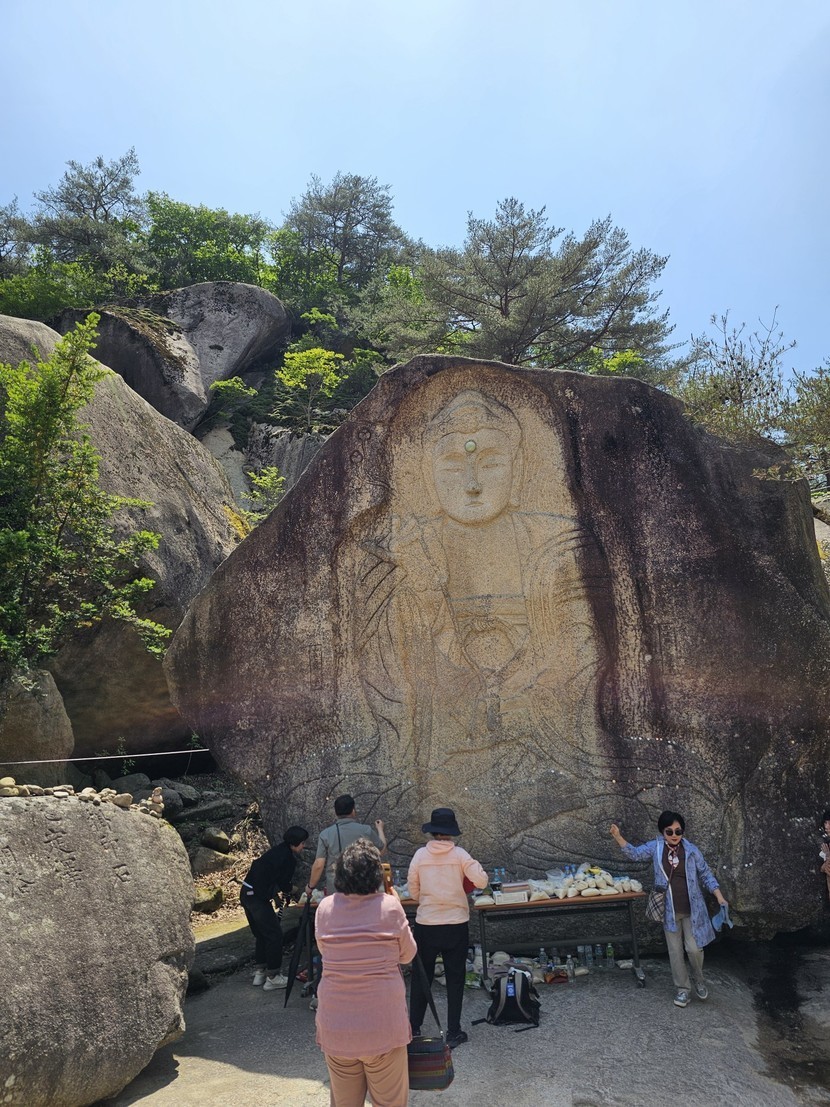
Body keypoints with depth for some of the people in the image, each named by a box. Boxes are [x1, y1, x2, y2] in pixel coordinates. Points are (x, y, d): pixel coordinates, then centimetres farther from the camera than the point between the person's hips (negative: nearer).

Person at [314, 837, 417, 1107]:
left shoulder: (325, 908, -4)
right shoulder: (389, 906, -11)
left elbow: (324, 949, 11)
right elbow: (407, 954, 2)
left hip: (335, 1023, 3)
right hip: (383, 1022, -3)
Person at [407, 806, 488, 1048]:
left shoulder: (420, 855, -6)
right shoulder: (459, 854, -10)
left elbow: (413, 891, 0)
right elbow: (481, 881, -13)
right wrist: (475, 866, 6)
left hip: (426, 924, 1)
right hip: (456, 924, -1)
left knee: (421, 977, 16)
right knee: (455, 978, 13)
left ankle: (413, 1029, 24)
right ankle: (453, 1033, 19)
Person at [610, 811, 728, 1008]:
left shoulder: (691, 850, -7)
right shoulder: (655, 848, -6)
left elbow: (706, 875, 1)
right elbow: (635, 853, -5)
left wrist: (719, 897, -7)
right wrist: (618, 837, -19)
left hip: (691, 909, -1)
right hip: (669, 910, 1)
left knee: (694, 948, 1)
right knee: (675, 951, 8)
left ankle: (699, 980, 30)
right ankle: (682, 988, 25)